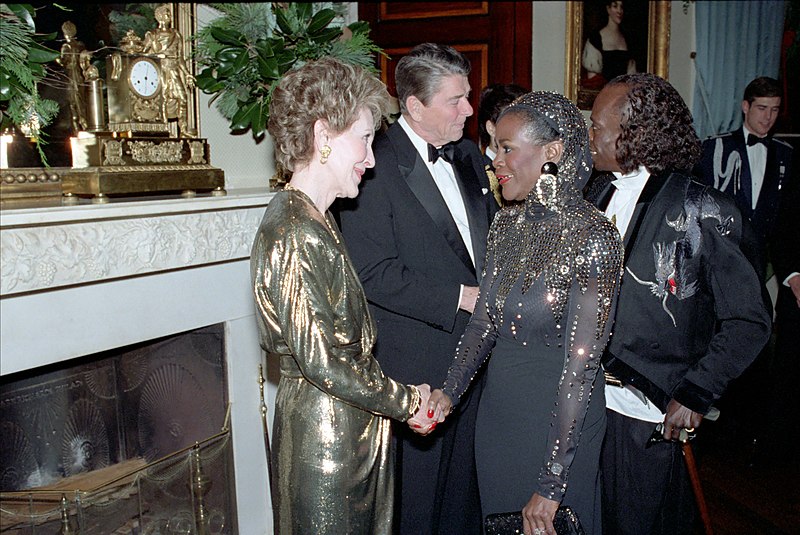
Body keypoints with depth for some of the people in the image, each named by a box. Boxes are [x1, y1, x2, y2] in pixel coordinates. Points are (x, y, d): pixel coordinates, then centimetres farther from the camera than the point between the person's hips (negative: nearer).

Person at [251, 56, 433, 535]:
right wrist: (405, 401, -12)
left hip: (352, 427, 9)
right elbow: (320, 359, -24)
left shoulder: (316, 220, 8)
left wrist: (398, 394, 5)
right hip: (325, 436, -9)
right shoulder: (293, 231, -22)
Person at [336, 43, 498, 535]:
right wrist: (461, 298, -17)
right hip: (417, 367, -7)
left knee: (464, 483, 21)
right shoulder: (378, 167, -15)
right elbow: (374, 274, -20)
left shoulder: (469, 156, 9)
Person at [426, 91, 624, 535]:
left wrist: (550, 486, -20)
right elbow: (484, 320, 6)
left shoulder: (592, 237, -20)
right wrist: (450, 391, -10)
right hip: (497, 412, 6)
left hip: (558, 425, -6)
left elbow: (580, 368, -21)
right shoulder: (506, 224, 0)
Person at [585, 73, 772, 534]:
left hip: (650, 417, -6)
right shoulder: (601, 196, 5)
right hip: (587, 399, 6)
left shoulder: (700, 211, -13)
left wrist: (695, 395, -15)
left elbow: (749, 322, -11)